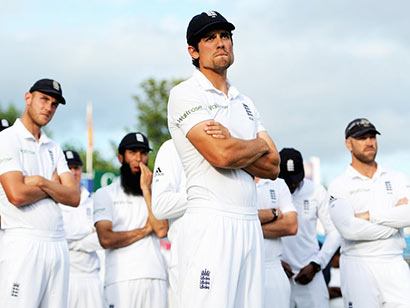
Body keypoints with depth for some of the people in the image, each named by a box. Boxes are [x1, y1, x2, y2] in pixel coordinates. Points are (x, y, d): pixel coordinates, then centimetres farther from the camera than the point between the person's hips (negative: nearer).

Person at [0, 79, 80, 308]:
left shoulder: (54, 149, 20)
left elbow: (74, 197, 7)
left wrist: (42, 182, -9)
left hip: (58, 245, 7)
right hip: (23, 244, -6)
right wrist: (55, 185, 1)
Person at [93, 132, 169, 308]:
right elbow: (106, 239, -7)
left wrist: (146, 190, 0)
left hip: (156, 278, 3)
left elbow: (162, 230, -1)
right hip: (121, 279, -3)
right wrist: (145, 229, 1)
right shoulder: (105, 194, 7)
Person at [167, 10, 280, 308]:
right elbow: (220, 155, -16)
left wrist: (231, 146, -6)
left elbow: (273, 167, 10)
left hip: (250, 225, 7)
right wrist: (258, 145, 4)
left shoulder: (245, 103, 21)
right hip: (210, 224, -7)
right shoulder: (186, 94, -1)